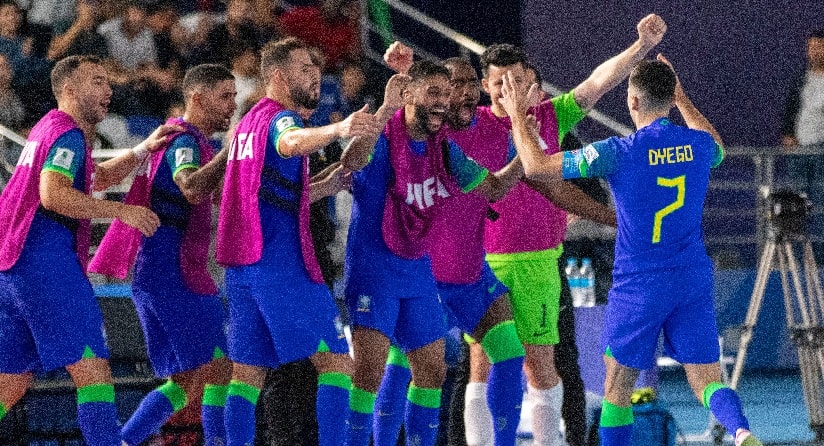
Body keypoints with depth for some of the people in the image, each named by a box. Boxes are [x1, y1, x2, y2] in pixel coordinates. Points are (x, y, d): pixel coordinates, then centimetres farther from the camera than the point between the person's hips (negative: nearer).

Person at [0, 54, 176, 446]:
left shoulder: (50, 128, 24)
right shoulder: (67, 133, -7)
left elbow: (96, 180, 37)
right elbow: (53, 195, -23)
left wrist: (142, 150, 26)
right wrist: (122, 211, -20)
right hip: (45, 264, -10)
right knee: (92, 368, -13)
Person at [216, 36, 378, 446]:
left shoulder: (250, 121, 21)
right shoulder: (280, 117, -8)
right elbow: (291, 143, -35)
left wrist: (332, 182, 25)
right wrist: (337, 129, -54)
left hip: (242, 265, 9)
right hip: (281, 263, -9)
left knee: (247, 372, 7)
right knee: (336, 362, -8)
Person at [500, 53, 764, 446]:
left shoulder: (620, 152, -15)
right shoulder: (699, 145, 0)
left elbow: (537, 166, -10)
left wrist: (517, 115, 4)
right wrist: (681, 98, 35)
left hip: (638, 284, -4)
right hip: (694, 281, 4)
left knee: (616, 388, 11)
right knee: (706, 381, 1)